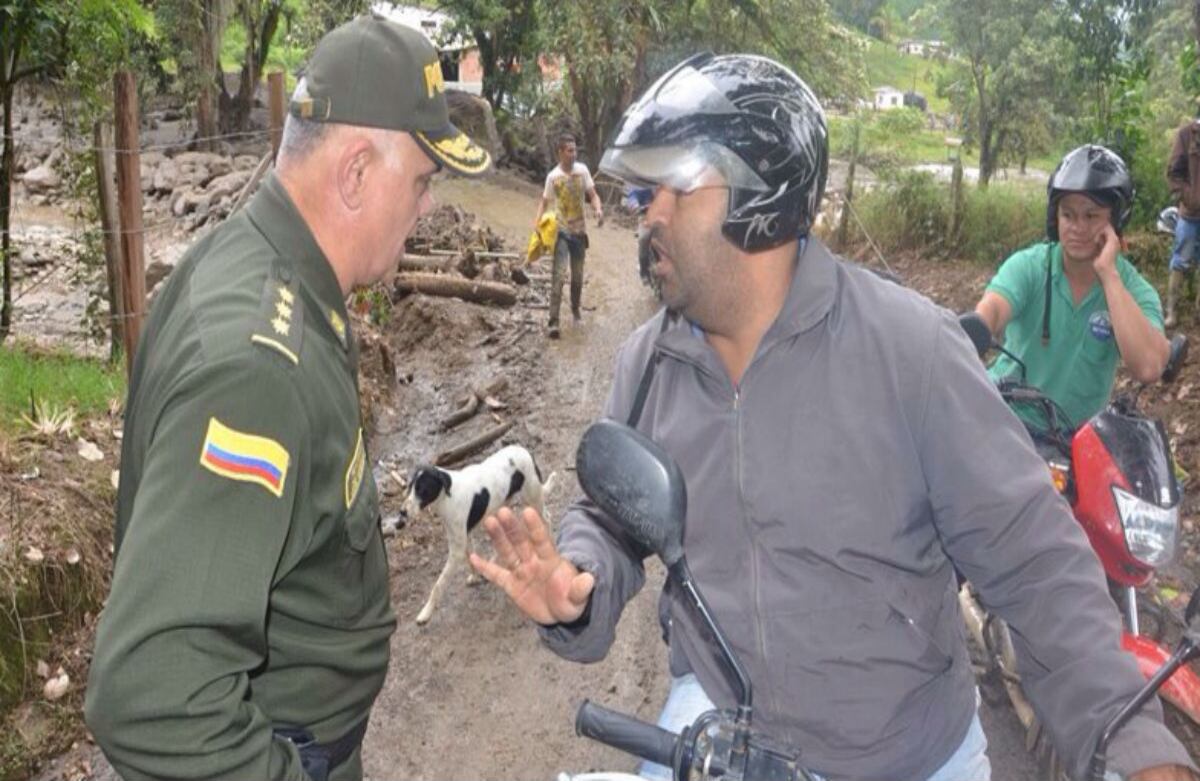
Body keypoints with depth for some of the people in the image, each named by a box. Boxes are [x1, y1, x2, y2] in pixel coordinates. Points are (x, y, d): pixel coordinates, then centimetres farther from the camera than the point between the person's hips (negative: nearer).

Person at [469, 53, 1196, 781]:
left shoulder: (910, 345, -18)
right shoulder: (646, 361, -5)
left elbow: (1031, 555, -15)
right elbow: (611, 517, 6)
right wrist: (577, 585, -16)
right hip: (721, 721, 2)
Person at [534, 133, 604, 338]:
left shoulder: (582, 170, -4)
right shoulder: (552, 176, -8)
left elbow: (592, 194, -1)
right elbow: (544, 201, 2)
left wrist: (599, 209, -22)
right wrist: (537, 221, -14)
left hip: (579, 230, 3)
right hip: (561, 231, -3)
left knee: (578, 275, 14)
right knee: (558, 274, -13)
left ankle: (575, 308, 38)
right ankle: (553, 322, -16)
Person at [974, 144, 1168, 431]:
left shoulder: (1133, 289, -6)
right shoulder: (1027, 265, -7)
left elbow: (1148, 368, -24)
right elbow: (990, 311, -28)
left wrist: (1108, 273, -21)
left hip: (1076, 434, 2)